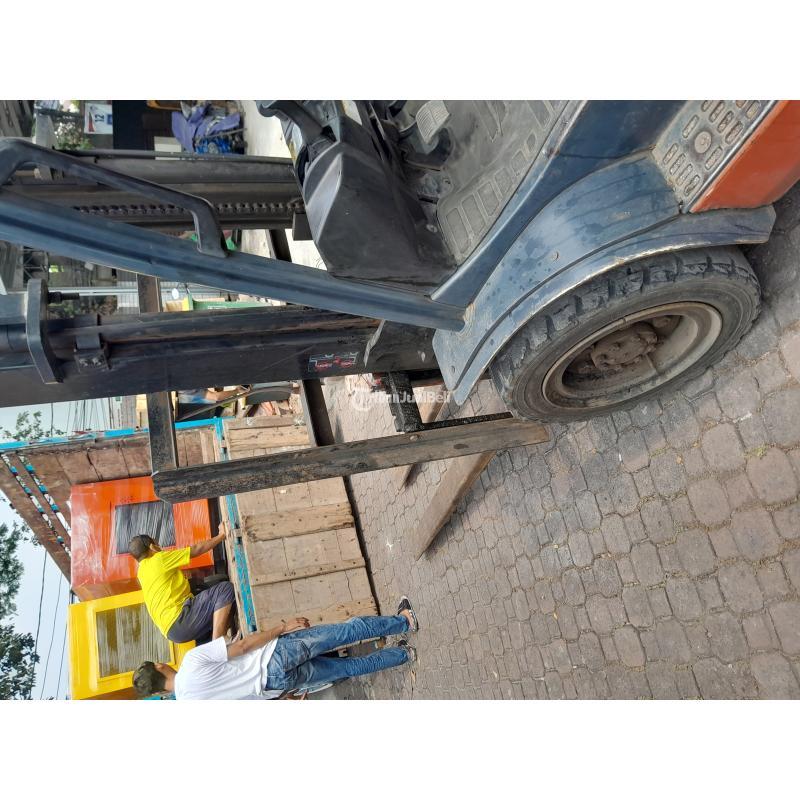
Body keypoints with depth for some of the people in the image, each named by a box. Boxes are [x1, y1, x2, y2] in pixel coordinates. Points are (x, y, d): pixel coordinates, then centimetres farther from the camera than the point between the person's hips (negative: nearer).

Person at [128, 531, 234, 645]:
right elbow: (197, 549, 2)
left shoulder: (142, 570, 21)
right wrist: (222, 535, 12)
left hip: (172, 629, 10)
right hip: (179, 620, -10)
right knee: (226, 588, -14)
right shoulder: (159, 559, -2)